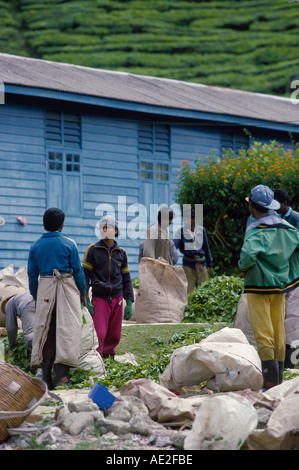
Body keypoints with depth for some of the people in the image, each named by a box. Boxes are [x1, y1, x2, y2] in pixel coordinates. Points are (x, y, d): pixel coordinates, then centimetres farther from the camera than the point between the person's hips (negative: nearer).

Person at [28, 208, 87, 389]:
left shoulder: (36, 246, 5)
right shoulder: (68, 244, -4)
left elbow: (32, 274, 9)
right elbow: (78, 270, -2)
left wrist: (35, 297, 18)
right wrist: (83, 293, 9)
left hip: (45, 288, 3)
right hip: (67, 289, -3)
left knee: (45, 329, 8)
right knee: (66, 328, -3)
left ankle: (46, 377, 8)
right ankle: (62, 373, -13)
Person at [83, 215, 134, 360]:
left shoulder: (121, 253, 9)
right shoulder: (93, 250, -1)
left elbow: (126, 279, 13)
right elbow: (85, 275, -1)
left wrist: (129, 303, 7)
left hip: (117, 299, 3)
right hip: (99, 299, -3)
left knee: (115, 336, 6)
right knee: (99, 335, -13)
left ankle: (108, 355, 26)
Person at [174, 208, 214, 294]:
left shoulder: (201, 230, 5)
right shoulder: (181, 231, -4)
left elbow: (206, 248, 13)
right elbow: (174, 245, -17)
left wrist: (210, 265, 14)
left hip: (201, 264, 3)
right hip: (188, 265, -3)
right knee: (188, 292, -5)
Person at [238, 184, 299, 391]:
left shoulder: (256, 231, -18)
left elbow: (248, 254, -34)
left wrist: (243, 268, -13)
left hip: (259, 286, -7)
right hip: (280, 285, 7)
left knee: (263, 334, -5)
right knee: (279, 331, 13)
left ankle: (270, 381, -9)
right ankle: (279, 379, 20)